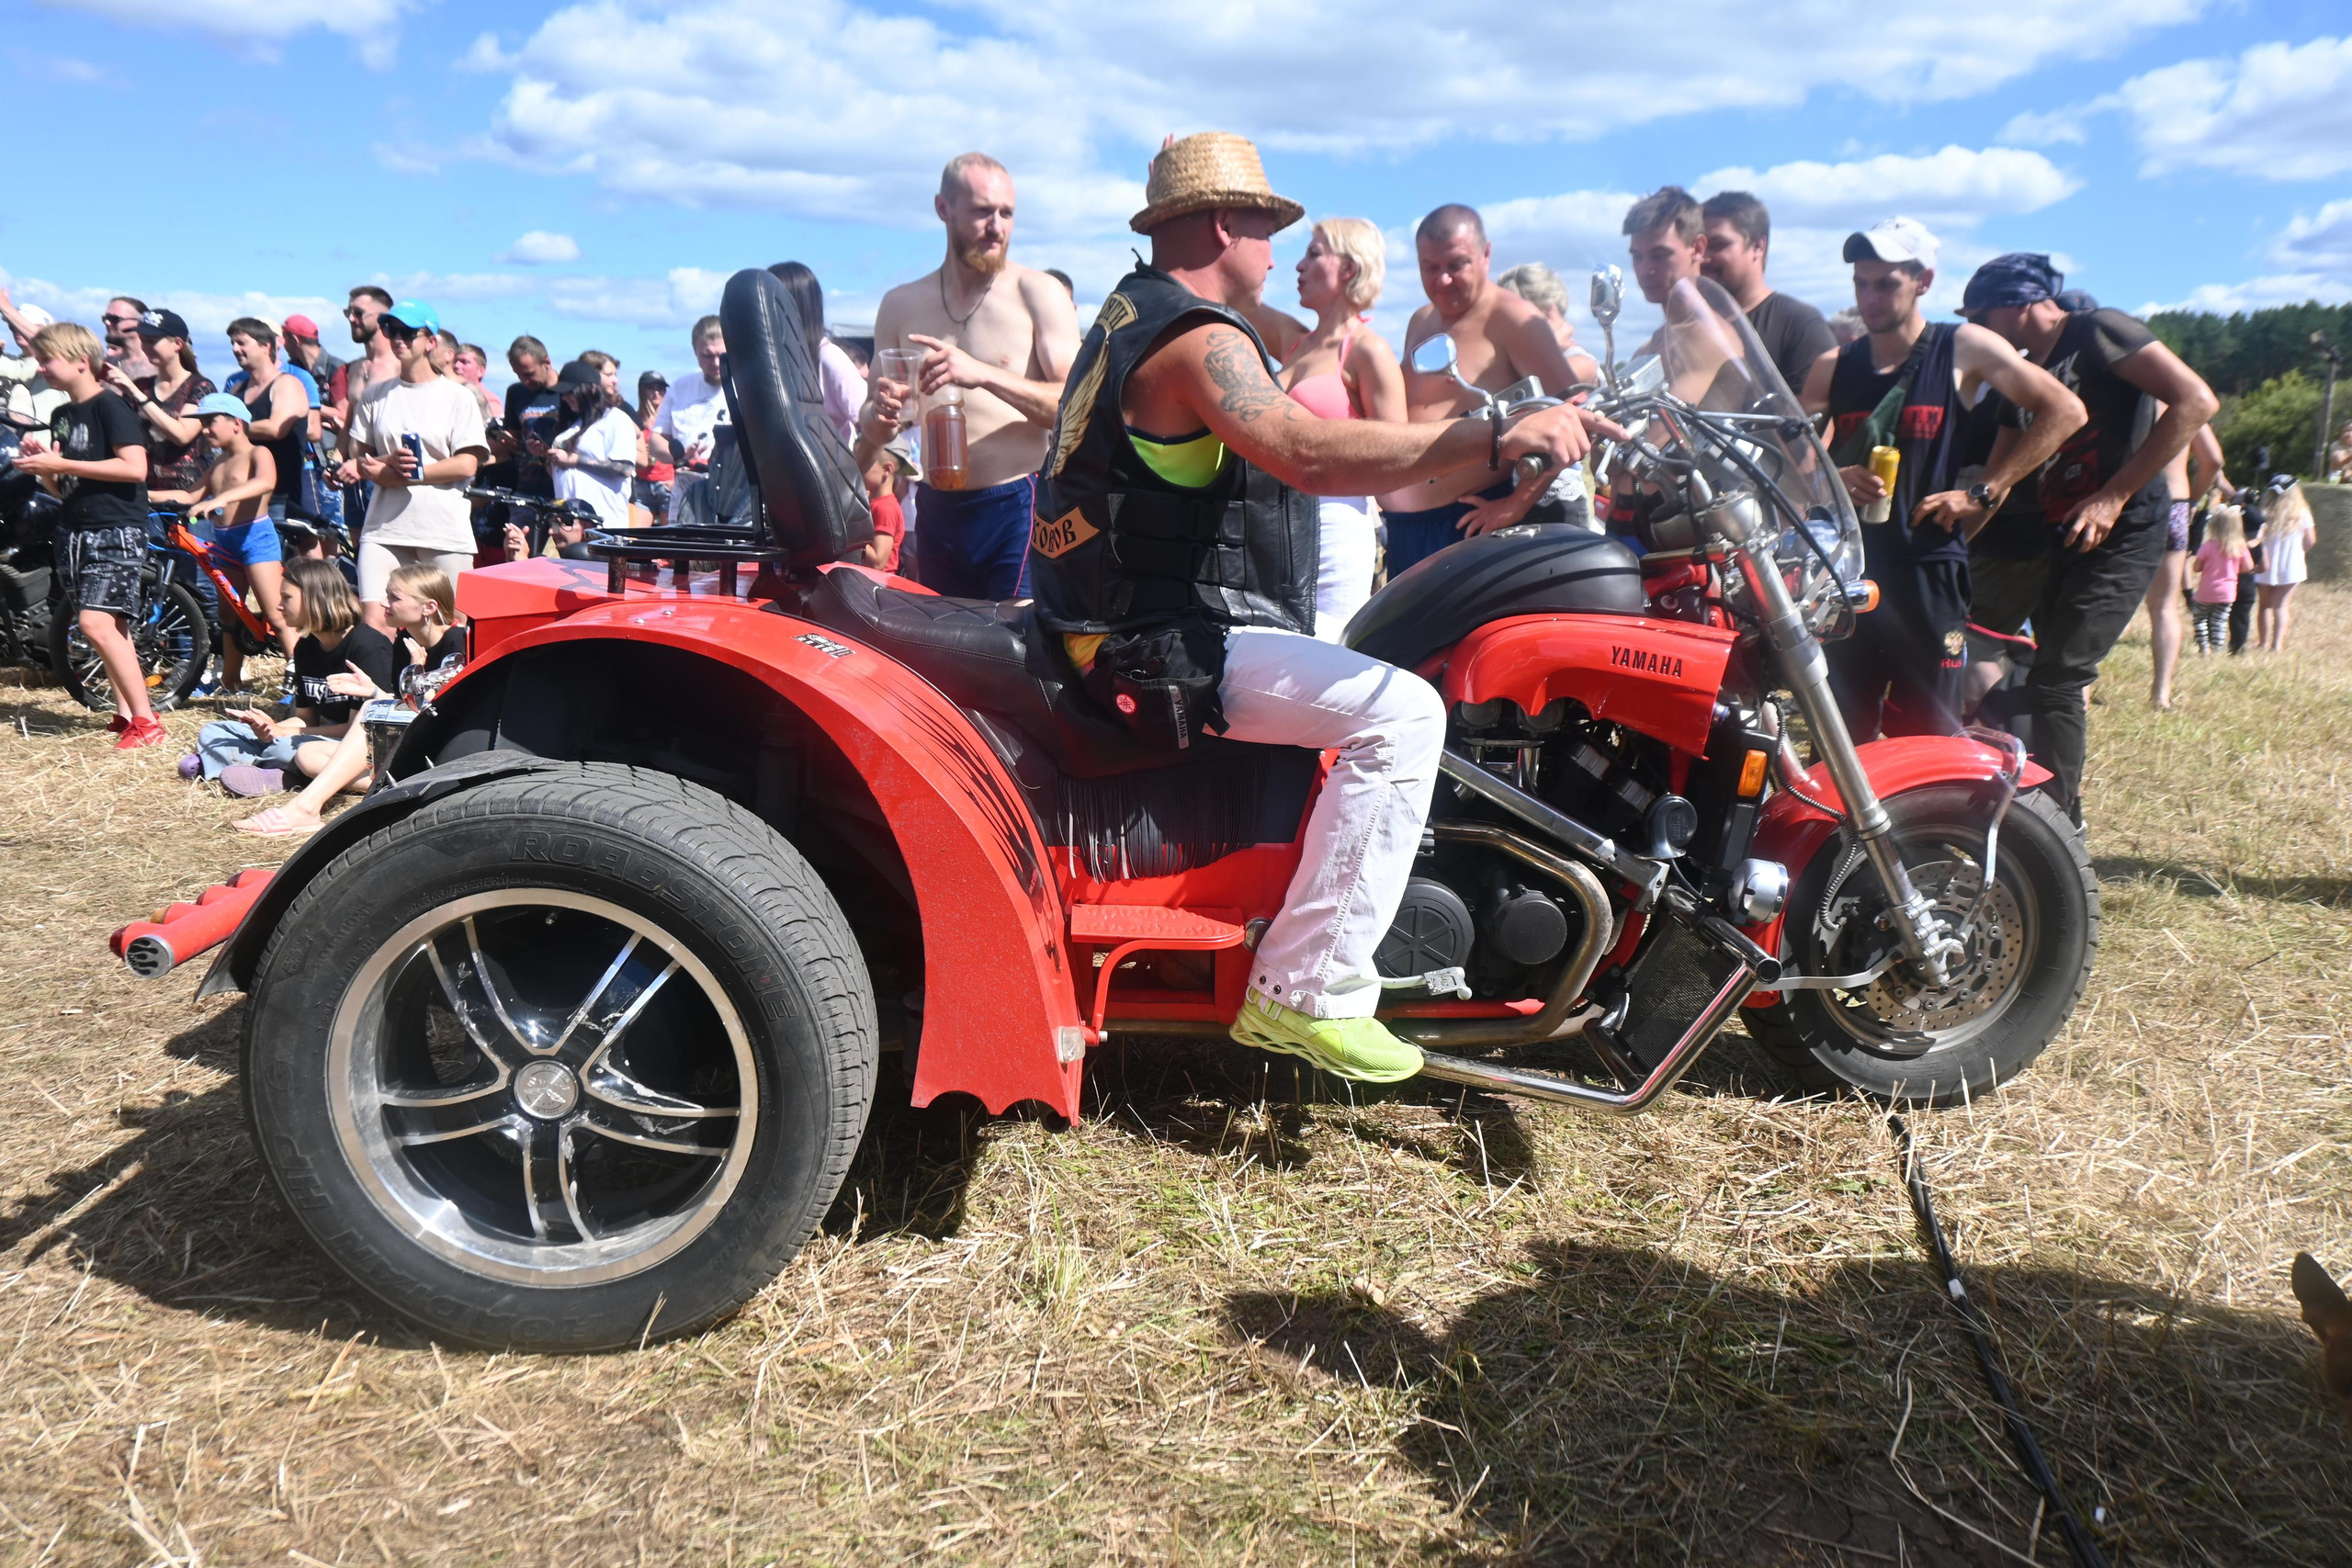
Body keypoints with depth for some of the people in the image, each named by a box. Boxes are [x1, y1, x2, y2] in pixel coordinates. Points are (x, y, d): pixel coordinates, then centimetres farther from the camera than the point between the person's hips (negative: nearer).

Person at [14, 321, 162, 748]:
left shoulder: (110, 406, -8)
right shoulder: (61, 417, 15)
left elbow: (135, 468, -21)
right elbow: (62, 488, 21)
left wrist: (62, 463, -17)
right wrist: (42, 469, -1)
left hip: (116, 531, -8)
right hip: (75, 533, 8)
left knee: (96, 623, -18)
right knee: (112, 627, 10)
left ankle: (146, 720, -14)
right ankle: (125, 713, 14)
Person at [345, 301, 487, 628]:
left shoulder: (457, 396, 4)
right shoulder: (375, 395, 14)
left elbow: (466, 465, -4)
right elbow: (362, 461, 11)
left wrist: (408, 473, -12)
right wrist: (392, 463, -11)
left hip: (445, 529, -2)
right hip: (385, 528, 3)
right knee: (372, 620, -9)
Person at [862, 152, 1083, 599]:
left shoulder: (1038, 293, -1)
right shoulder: (900, 305, 12)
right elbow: (871, 426, 18)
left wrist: (983, 374, -24)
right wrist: (879, 417, -7)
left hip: (1017, 511, -4)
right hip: (938, 513, 4)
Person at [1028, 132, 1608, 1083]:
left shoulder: (1130, 313, 19)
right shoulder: (1198, 336, -16)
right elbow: (1307, 451, -34)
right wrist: (1496, 439, -37)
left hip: (1131, 619, 11)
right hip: (1165, 645, -11)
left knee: (1361, 678, 28)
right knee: (1398, 711, -23)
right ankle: (1306, 990, -18)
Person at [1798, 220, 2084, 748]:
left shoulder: (1964, 348, 3)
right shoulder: (1832, 367, 12)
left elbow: (2065, 411, 2)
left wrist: (1983, 493, -4)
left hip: (1929, 571, -2)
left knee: (1927, 742, -2)